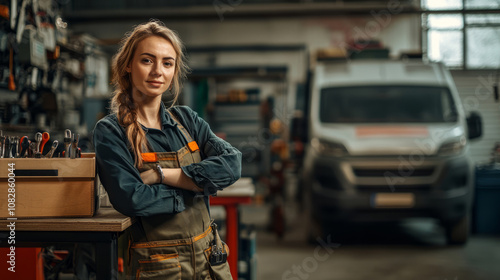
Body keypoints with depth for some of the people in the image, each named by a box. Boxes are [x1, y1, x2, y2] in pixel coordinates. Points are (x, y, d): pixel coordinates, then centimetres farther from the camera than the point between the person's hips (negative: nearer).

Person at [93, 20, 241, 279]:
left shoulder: (185, 119, 5)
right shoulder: (111, 131, -9)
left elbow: (232, 165, -10)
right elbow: (131, 199, -21)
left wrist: (161, 175, -17)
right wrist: (196, 187, -13)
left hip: (210, 258, 5)